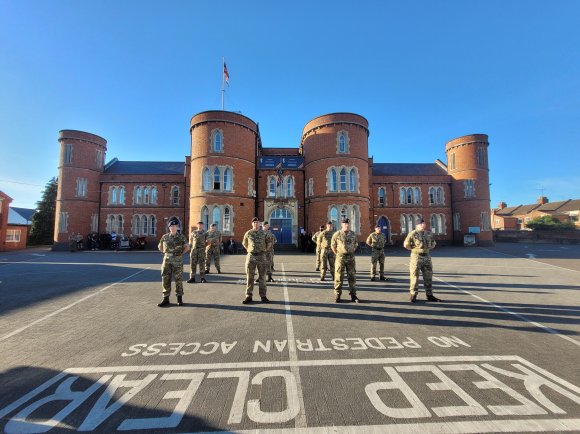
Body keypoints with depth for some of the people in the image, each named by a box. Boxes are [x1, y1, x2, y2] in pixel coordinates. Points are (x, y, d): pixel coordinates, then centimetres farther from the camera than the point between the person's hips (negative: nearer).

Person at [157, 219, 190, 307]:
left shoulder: (181, 237, -1)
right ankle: (166, 299, 15)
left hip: (177, 261, -2)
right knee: (165, 279, 5)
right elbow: (160, 247, 20)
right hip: (167, 260, 3)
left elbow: (187, 247, 8)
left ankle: (179, 299, 14)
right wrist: (165, 252, 9)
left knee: (178, 280, 3)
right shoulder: (165, 237, 6)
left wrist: (181, 253, 0)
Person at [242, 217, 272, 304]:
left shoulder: (263, 233, 4)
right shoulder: (248, 233, 3)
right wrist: (249, 250, 12)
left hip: (261, 256, 1)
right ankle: (248, 296, 8)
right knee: (250, 277, 1)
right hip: (251, 256, 0)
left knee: (262, 276, 5)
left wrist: (264, 249, 10)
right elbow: (244, 243, 18)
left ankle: (263, 296, 12)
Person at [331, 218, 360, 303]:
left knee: (352, 277, 7)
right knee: (338, 277, 0)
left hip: (351, 258, 3)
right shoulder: (337, 234, -6)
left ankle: (353, 295, 18)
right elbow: (333, 246, 1)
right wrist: (338, 254, 4)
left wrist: (351, 253, 11)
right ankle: (337, 295, 11)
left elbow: (356, 245, 18)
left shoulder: (353, 234, 6)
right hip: (340, 258, -3)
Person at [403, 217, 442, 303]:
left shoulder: (429, 234, 9)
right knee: (414, 276, -1)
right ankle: (413, 295, 8)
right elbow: (406, 244, -13)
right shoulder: (413, 233, -9)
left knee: (428, 277, 10)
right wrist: (414, 249, -5)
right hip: (416, 257, -6)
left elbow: (433, 244, 22)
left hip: (427, 257, 6)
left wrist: (426, 249, 8)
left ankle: (429, 295, 20)